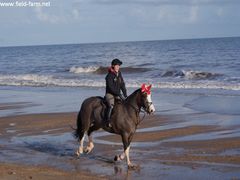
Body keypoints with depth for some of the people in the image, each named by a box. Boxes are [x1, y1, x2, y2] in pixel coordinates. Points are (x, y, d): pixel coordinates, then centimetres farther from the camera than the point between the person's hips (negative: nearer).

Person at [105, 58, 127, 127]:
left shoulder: (119, 74, 11)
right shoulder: (109, 76, -13)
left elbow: (122, 85, 13)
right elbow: (111, 87, -19)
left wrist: (125, 94, 3)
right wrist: (119, 95, -21)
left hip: (117, 94, 8)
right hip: (110, 94, -8)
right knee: (111, 105, -31)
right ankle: (108, 121, -32)